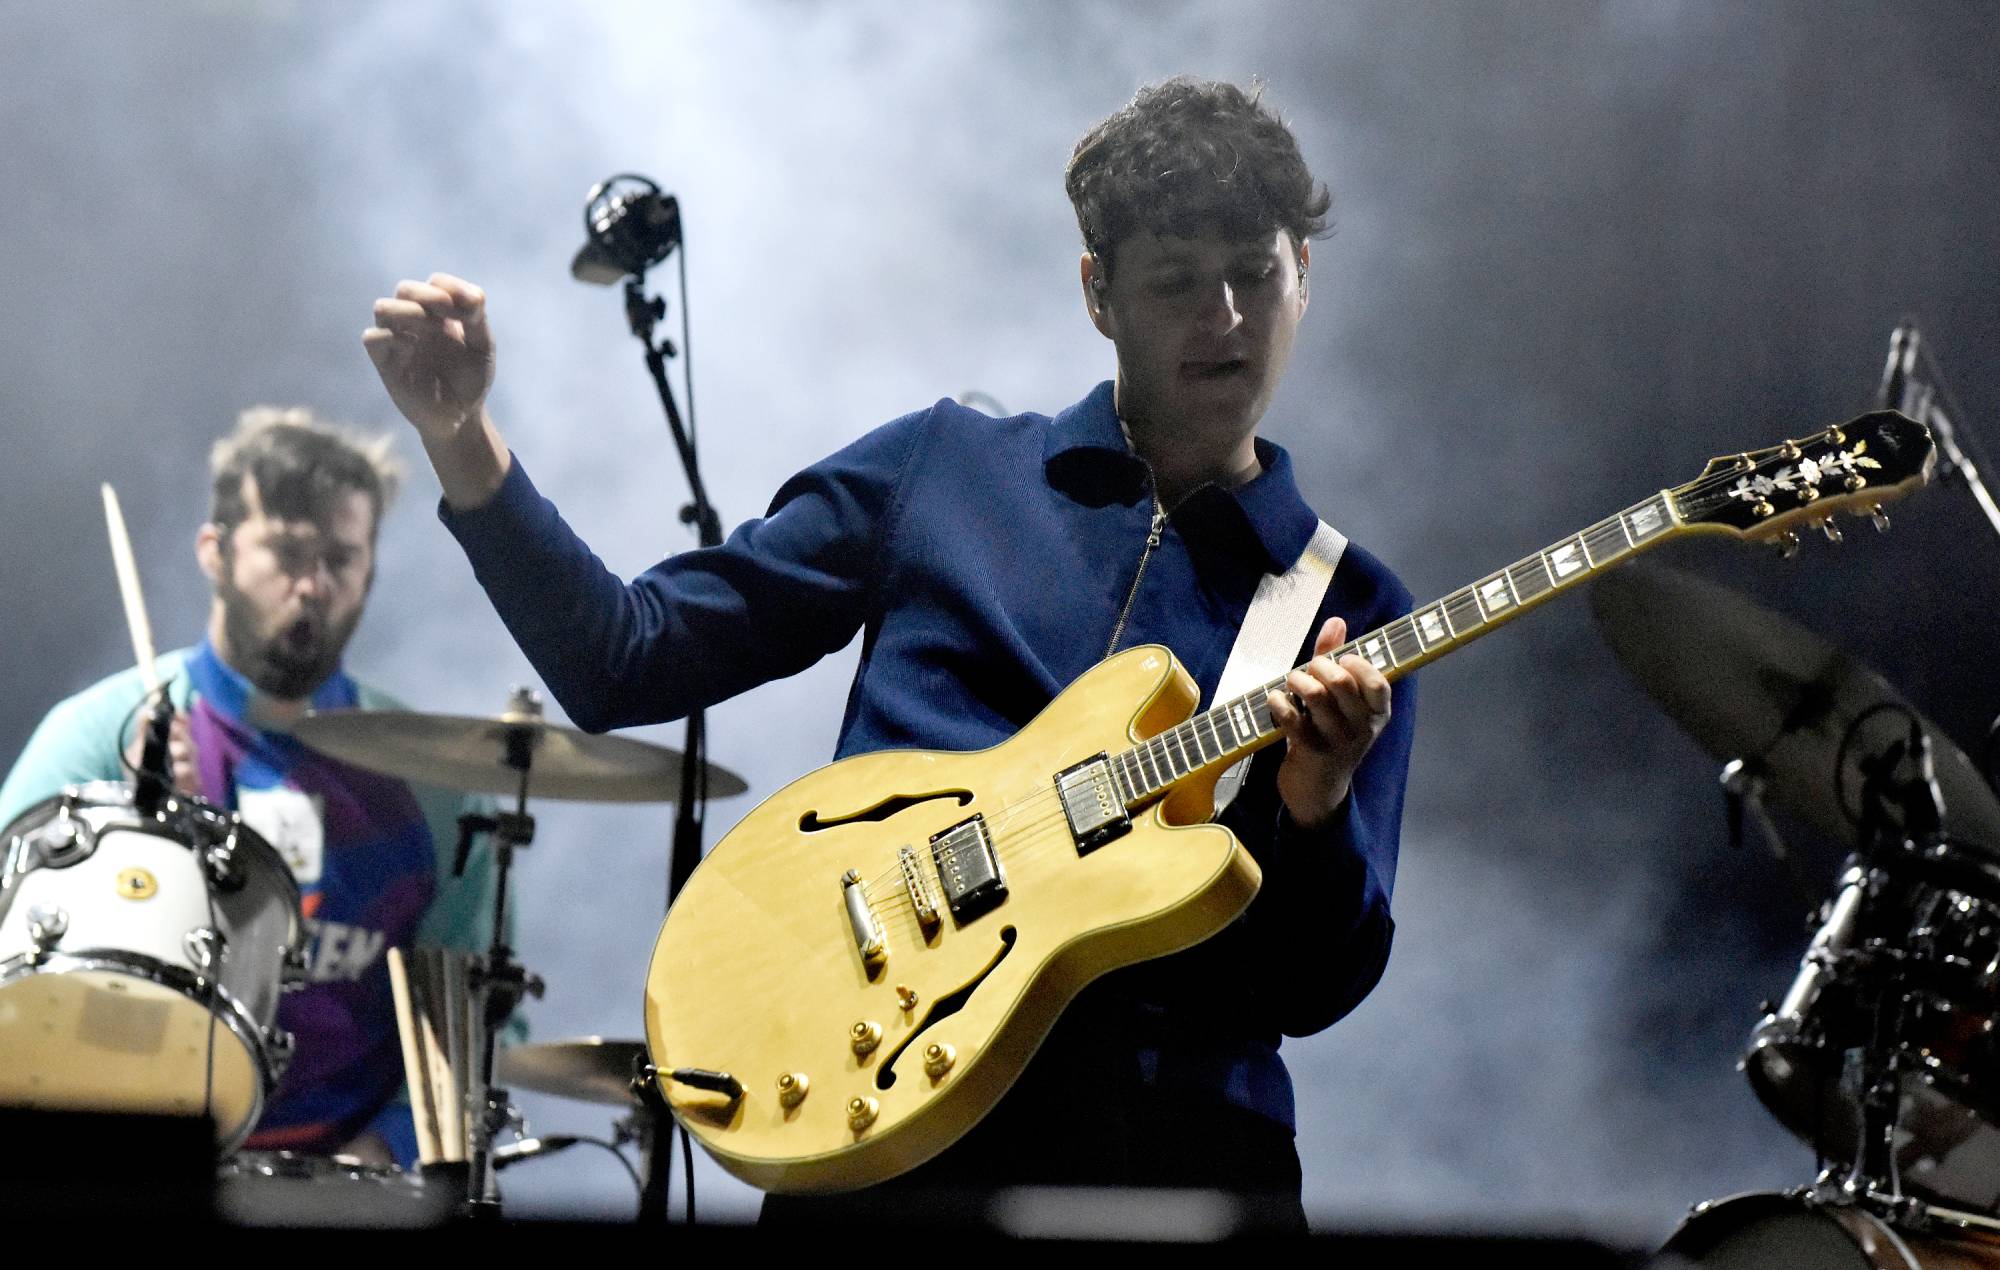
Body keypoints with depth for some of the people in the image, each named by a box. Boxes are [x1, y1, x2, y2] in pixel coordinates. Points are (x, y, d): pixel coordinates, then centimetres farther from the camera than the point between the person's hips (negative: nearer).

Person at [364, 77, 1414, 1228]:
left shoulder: (1351, 611, 11)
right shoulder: (940, 470, 11)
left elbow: (1314, 989, 6)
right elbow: (624, 660, 10)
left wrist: (1317, 801, -13)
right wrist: (464, 443, -1)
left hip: (1180, 1133, 1)